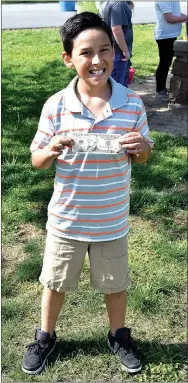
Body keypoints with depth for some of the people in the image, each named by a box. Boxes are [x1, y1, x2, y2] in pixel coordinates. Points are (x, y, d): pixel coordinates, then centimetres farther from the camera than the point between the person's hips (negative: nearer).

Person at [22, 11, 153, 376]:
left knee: (115, 283, 21)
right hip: (65, 219, 0)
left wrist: (141, 148, -22)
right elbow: (37, 160, -4)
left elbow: (142, 158, 1)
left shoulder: (132, 103, -11)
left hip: (112, 220, 1)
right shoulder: (55, 106, -14)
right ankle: (45, 336, 48)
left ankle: (118, 335, 49)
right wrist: (52, 151, -26)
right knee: (55, 283, 20)